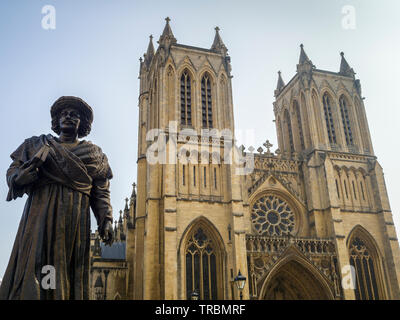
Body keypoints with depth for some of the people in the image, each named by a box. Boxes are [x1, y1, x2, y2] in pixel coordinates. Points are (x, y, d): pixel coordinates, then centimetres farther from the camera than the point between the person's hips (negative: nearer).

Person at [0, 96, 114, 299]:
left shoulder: (94, 154, 16)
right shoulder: (37, 144, 20)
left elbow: (101, 192, 10)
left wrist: (106, 220, -4)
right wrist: (27, 171, -12)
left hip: (74, 219, 0)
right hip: (40, 214, 1)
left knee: (68, 268, -5)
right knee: (33, 264, -10)